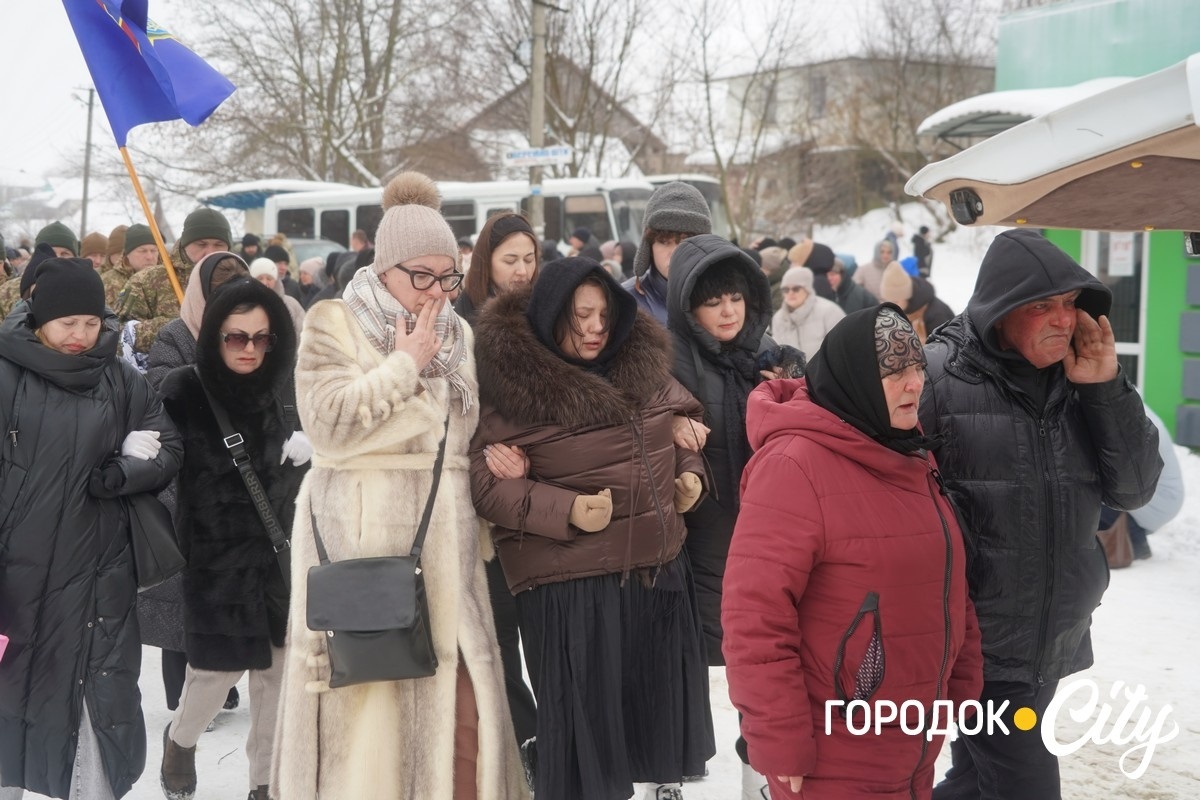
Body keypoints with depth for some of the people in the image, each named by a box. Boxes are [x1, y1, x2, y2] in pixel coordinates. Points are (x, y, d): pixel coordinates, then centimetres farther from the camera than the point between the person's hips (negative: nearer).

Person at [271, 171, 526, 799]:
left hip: (446, 540, 5)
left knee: (456, 698, 3)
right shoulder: (333, 324, -1)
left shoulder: (456, 332, 17)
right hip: (363, 537, -5)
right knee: (368, 693, -2)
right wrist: (406, 363, -11)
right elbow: (329, 423, -15)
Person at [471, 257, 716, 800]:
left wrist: (690, 473, 5)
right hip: (571, 581, -6)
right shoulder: (514, 383, -13)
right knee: (584, 707, 1)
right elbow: (484, 478, -16)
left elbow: (683, 422, 23)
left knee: (663, 690, 18)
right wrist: (565, 510, -25)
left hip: (659, 565, 6)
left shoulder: (639, 364, 6)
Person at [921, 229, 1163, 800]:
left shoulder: (1076, 380, 4)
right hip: (974, 648, -6)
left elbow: (1135, 489, 2)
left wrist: (1106, 390, -10)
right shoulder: (938, 378, -16)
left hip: (1051, 647, 6)